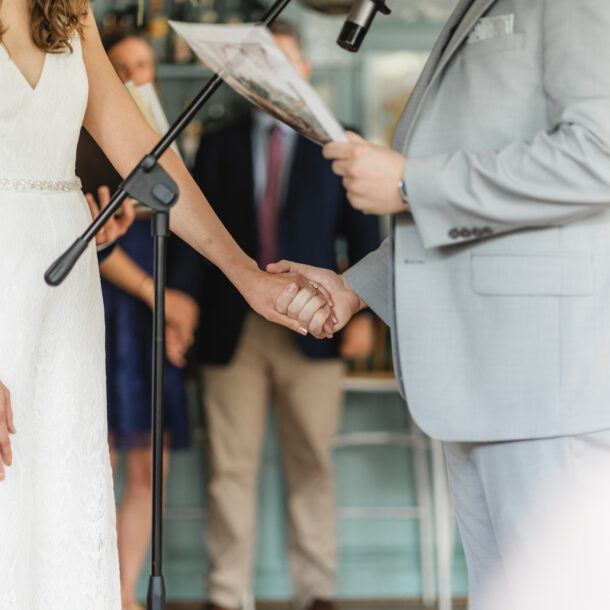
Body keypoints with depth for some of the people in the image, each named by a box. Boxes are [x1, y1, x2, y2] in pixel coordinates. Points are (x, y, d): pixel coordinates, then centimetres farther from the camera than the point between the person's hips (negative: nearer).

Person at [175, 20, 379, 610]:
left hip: (310, 330, -1)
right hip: (232, 331, 1)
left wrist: (363, 313, -5)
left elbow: (362, 233, 5)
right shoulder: (218, 145, 13)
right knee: (230, 467, 0)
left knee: (311, 466, 2)